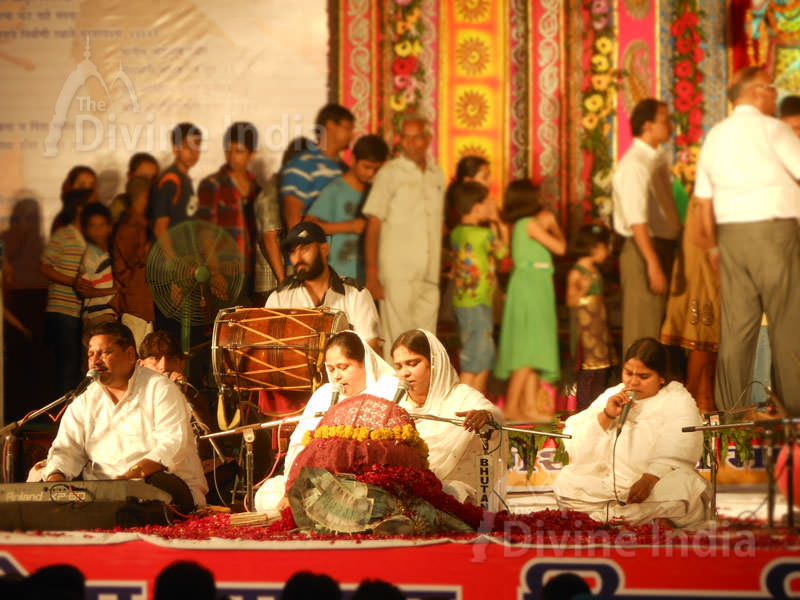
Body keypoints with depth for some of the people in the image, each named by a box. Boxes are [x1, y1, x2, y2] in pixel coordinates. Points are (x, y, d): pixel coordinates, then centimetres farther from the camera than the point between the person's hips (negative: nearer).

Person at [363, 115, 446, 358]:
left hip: (428, 275, 5)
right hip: (396, 274, -5)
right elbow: (373, 226, -6)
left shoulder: (437, 176, 12)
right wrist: (372, 274, -12)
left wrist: (439, 269, 13)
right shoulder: (390, 174, -4)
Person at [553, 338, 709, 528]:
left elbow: (676, 453, -15)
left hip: (659, 483, -4)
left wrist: (649, 479, -32)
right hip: (607, 482, 4)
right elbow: (576, 448, 7)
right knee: (564, 482, -23)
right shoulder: (611, 396, 16)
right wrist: (606, 415, -7)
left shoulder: (678, 401, 4)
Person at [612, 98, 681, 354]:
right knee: (643, 330, -8)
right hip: (644, 248, -9)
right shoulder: (635, 164, -16)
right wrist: (653, 263, -27)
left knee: (661, 326, 14)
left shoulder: (659, 160, 13)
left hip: (663, 245, 9)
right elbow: (637, 220, -22)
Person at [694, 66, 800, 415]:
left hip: (730, 233, 6)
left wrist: (713, 246, 22)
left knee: (736, 323, 7)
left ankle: (729, 406, 6)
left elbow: (704, 201, 15)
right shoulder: (771, 129, -6)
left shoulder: (714, 136, 13)